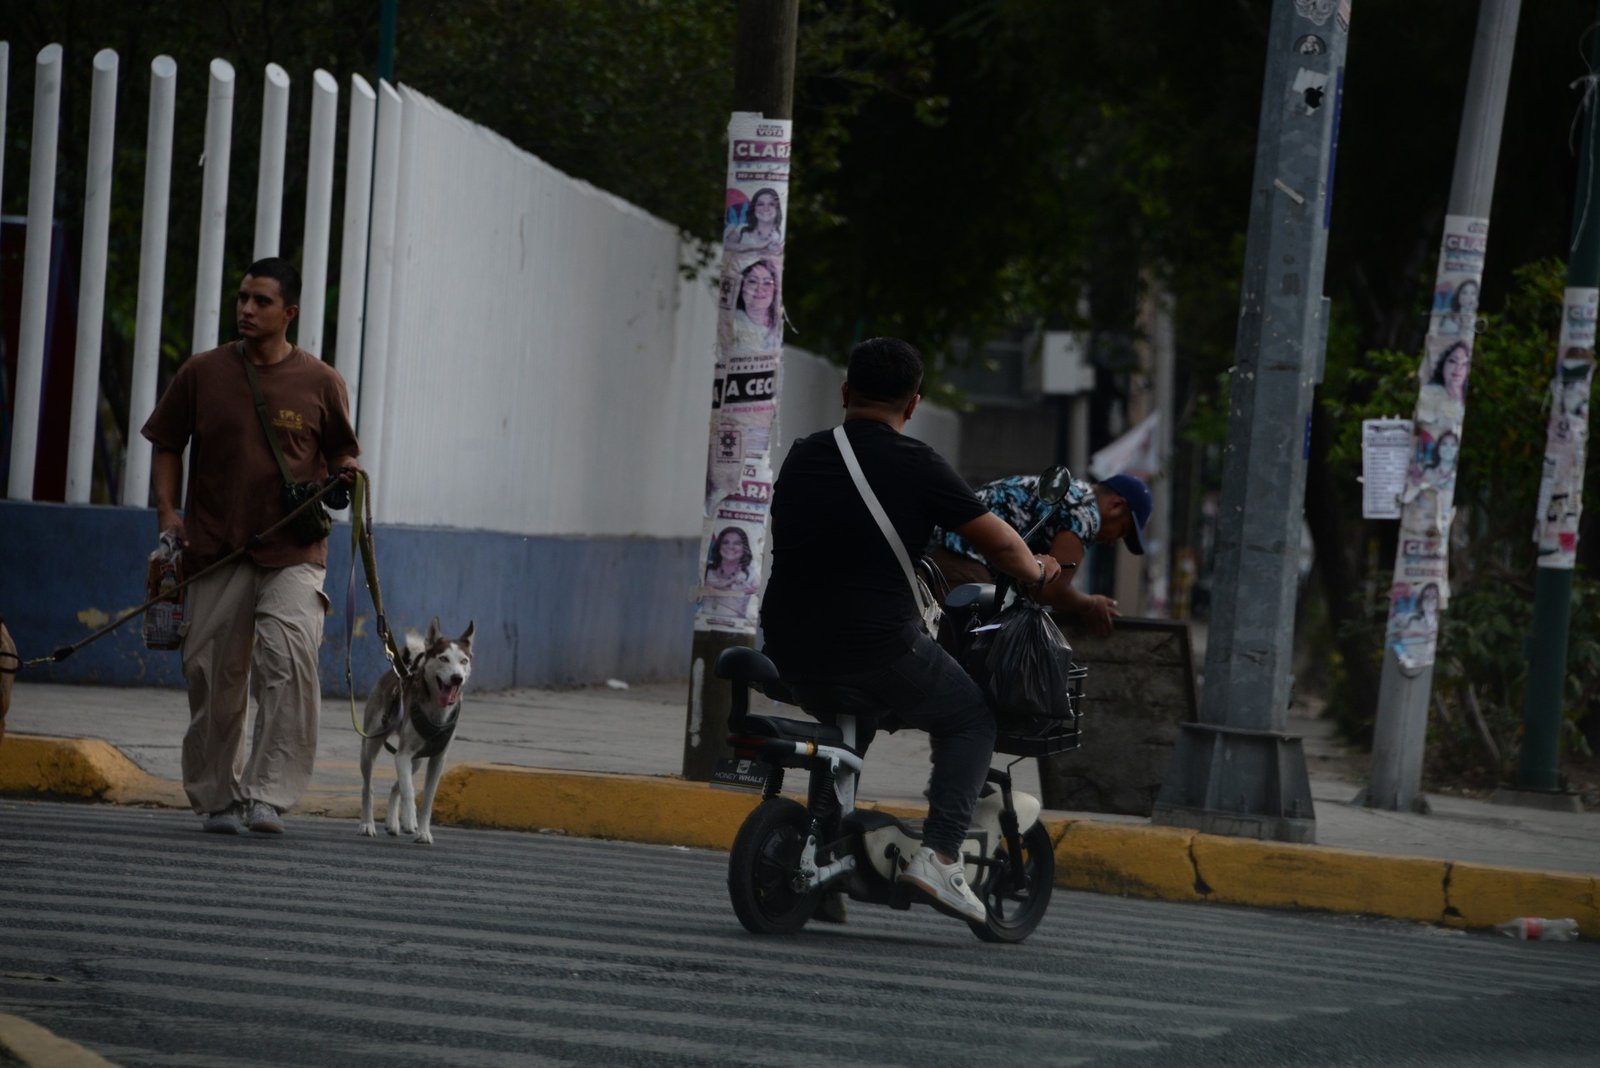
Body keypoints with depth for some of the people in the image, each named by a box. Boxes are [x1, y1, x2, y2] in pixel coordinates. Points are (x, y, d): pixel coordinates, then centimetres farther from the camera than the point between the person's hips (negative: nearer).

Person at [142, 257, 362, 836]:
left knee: (288, 659, -21)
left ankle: (270, 795, -20)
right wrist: (167, 510, -2)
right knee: (212, 674, 5)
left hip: (293, 552, -2)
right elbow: (167, 446, 12)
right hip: (215, 547, 2)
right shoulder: (202, 373, 4)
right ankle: (217, 795, 21)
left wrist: (343, 473, -9)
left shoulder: (320, 382, 3)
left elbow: (340, 452, 15)